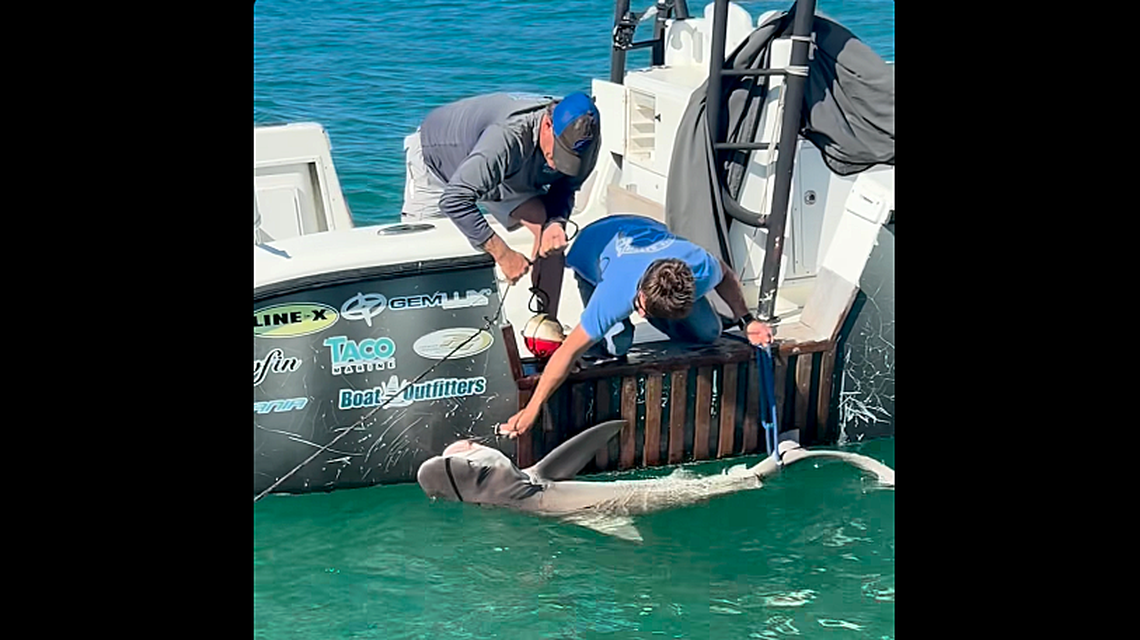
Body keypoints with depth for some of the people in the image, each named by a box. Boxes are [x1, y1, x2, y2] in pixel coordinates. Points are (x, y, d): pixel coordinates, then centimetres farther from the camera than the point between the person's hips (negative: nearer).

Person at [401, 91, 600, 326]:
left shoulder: (578, 140, -29)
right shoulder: (509, 136, -49)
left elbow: (565, 188, -10)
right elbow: (454, 200, -50)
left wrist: (557, 222, -33)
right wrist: (503, 254, -49)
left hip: (504, 173, 5)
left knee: (549, 230, -15)